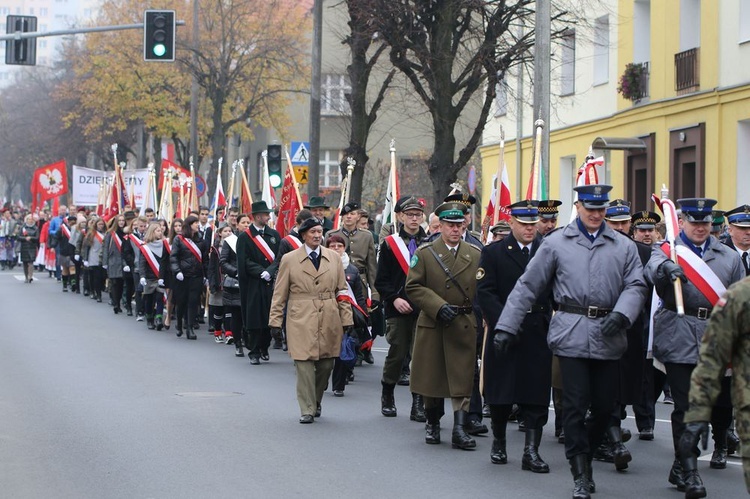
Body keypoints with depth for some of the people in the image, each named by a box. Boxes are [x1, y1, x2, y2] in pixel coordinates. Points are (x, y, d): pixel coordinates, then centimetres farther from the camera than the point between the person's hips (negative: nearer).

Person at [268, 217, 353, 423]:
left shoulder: (334, 257, 11)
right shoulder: (289, 259, 5)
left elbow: (342, 290, 12)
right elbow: (279, 294, 6)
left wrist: (347, 319, 6)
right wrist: (275, 320, 1)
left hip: (329, 321, 3)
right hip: (301, 321, -2)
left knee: (326, 364, 5)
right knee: (304, 364, -6)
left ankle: (316, 402, 28)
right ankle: (307, 409, 2)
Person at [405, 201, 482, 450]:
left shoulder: (476, 254, 8)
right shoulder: (424, 253, 0)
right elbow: (413, 287, -5)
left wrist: (479, 316, -1)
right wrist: (439, 307, -15)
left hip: (465, 327, 1)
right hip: (432, 325, -1)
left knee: (463, 379, -5)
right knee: (432, 376, 8)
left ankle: (460, 429, -6)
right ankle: (432, 423, 26)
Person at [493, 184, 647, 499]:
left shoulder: (624, 247, 11)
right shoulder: (556, 243, 6)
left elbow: (636, 286, 5)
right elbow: (528, 286, 6)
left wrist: (620, 314, -14)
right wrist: (506, 327, 2)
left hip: (608, 337, 2)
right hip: (571, 336, -2)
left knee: (604, 405, 6)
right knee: (576, 404, -4)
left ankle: (584, 456, 29)